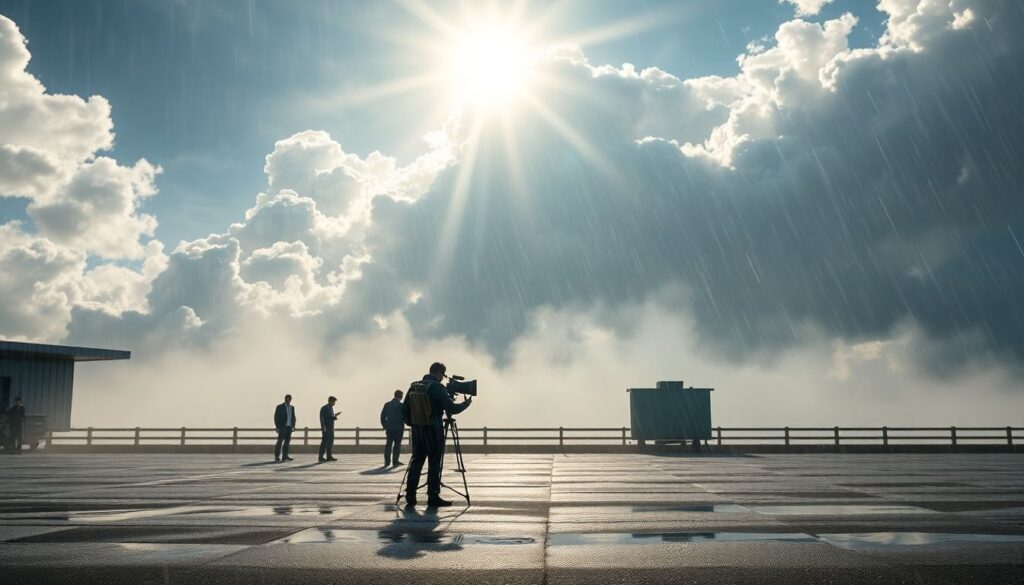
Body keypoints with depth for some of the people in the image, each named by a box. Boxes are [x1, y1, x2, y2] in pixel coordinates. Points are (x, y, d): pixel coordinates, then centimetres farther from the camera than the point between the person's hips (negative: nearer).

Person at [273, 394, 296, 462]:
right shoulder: (280, 407, -3)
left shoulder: (292, 407, 14)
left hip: (289, 427, 6)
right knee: (280, 442, -10)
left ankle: (285, 456, 13)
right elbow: (276, 417, -5)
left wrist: (293, 425, 5)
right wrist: (277, 427, -11)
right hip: (282, 427, -6)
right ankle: (277, 457, -12)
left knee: (287, 442, 7)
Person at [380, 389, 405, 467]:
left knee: (388, 444, 7)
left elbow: (382, 416, 8)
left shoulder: (387, 404, 7)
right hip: (398, 428, -4)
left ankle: (387, 461, 3)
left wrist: (384, 426, 14)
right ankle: (395, 461, 1)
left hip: (389, 428, 5)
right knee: (397, 444, 2)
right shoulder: (400, 405, -9)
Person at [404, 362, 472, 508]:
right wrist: (466, 403, 0)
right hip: (434, 430, -6)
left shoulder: (414, 386, 8)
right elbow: (451, 409, -15)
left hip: (417, 430, 6)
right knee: (434, 463, 2)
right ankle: (433, 497, 4)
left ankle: (410, 497, 5)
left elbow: (404, 411, 10)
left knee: (416, 462, 9)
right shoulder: (436, 387, -12)